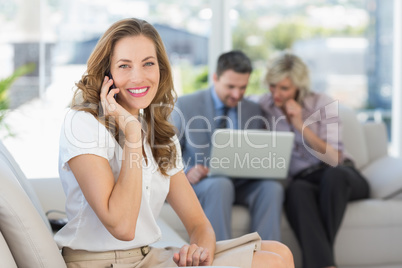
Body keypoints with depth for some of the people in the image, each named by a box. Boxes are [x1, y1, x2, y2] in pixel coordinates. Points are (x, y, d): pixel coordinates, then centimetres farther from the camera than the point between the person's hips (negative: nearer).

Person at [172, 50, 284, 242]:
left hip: (241, 184, 4)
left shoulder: (254, 110, 12)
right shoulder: (185, 105, 1)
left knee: (272, 187, -28)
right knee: (221, 185, -38)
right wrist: (186, 172, -21)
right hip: (200, 183, -3)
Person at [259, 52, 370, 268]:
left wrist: (301, 126, -18)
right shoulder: (264, 106, 2)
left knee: (333, 175, -39)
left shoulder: (322, 104, -6)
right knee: (296, 190, -38)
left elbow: (334, 159, -11)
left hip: (340, 176, 0)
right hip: (301, 179, 1)